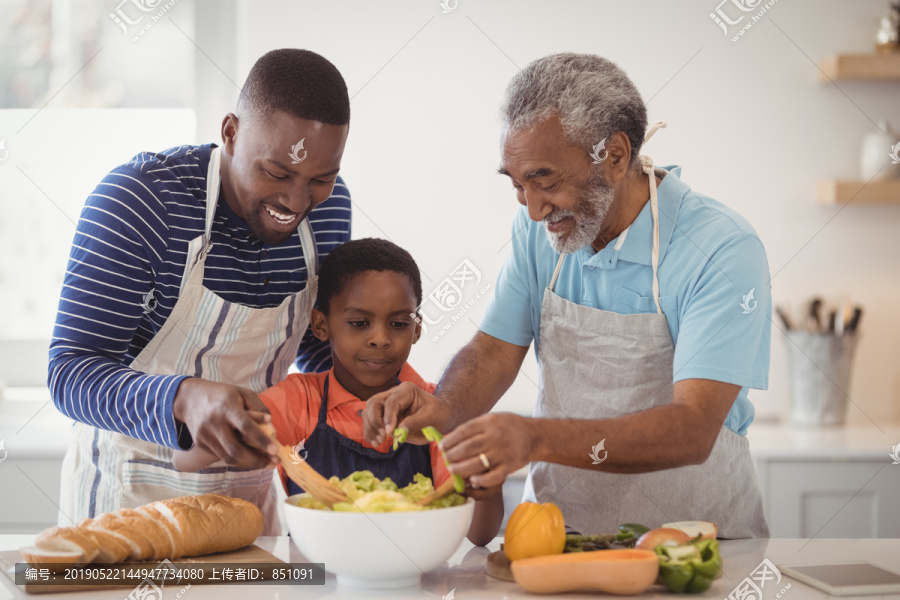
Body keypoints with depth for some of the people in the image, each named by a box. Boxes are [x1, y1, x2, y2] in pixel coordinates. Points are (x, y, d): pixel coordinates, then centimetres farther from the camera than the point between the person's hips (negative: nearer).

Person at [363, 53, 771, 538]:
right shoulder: (540, 229, 3)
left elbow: (692, 431, -26)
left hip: (694, 543, -3)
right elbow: (494, 351, 5)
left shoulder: (723, 249, -18)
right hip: (557, 529, 4)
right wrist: (443, 410, -19)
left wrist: (537, 438, -39)